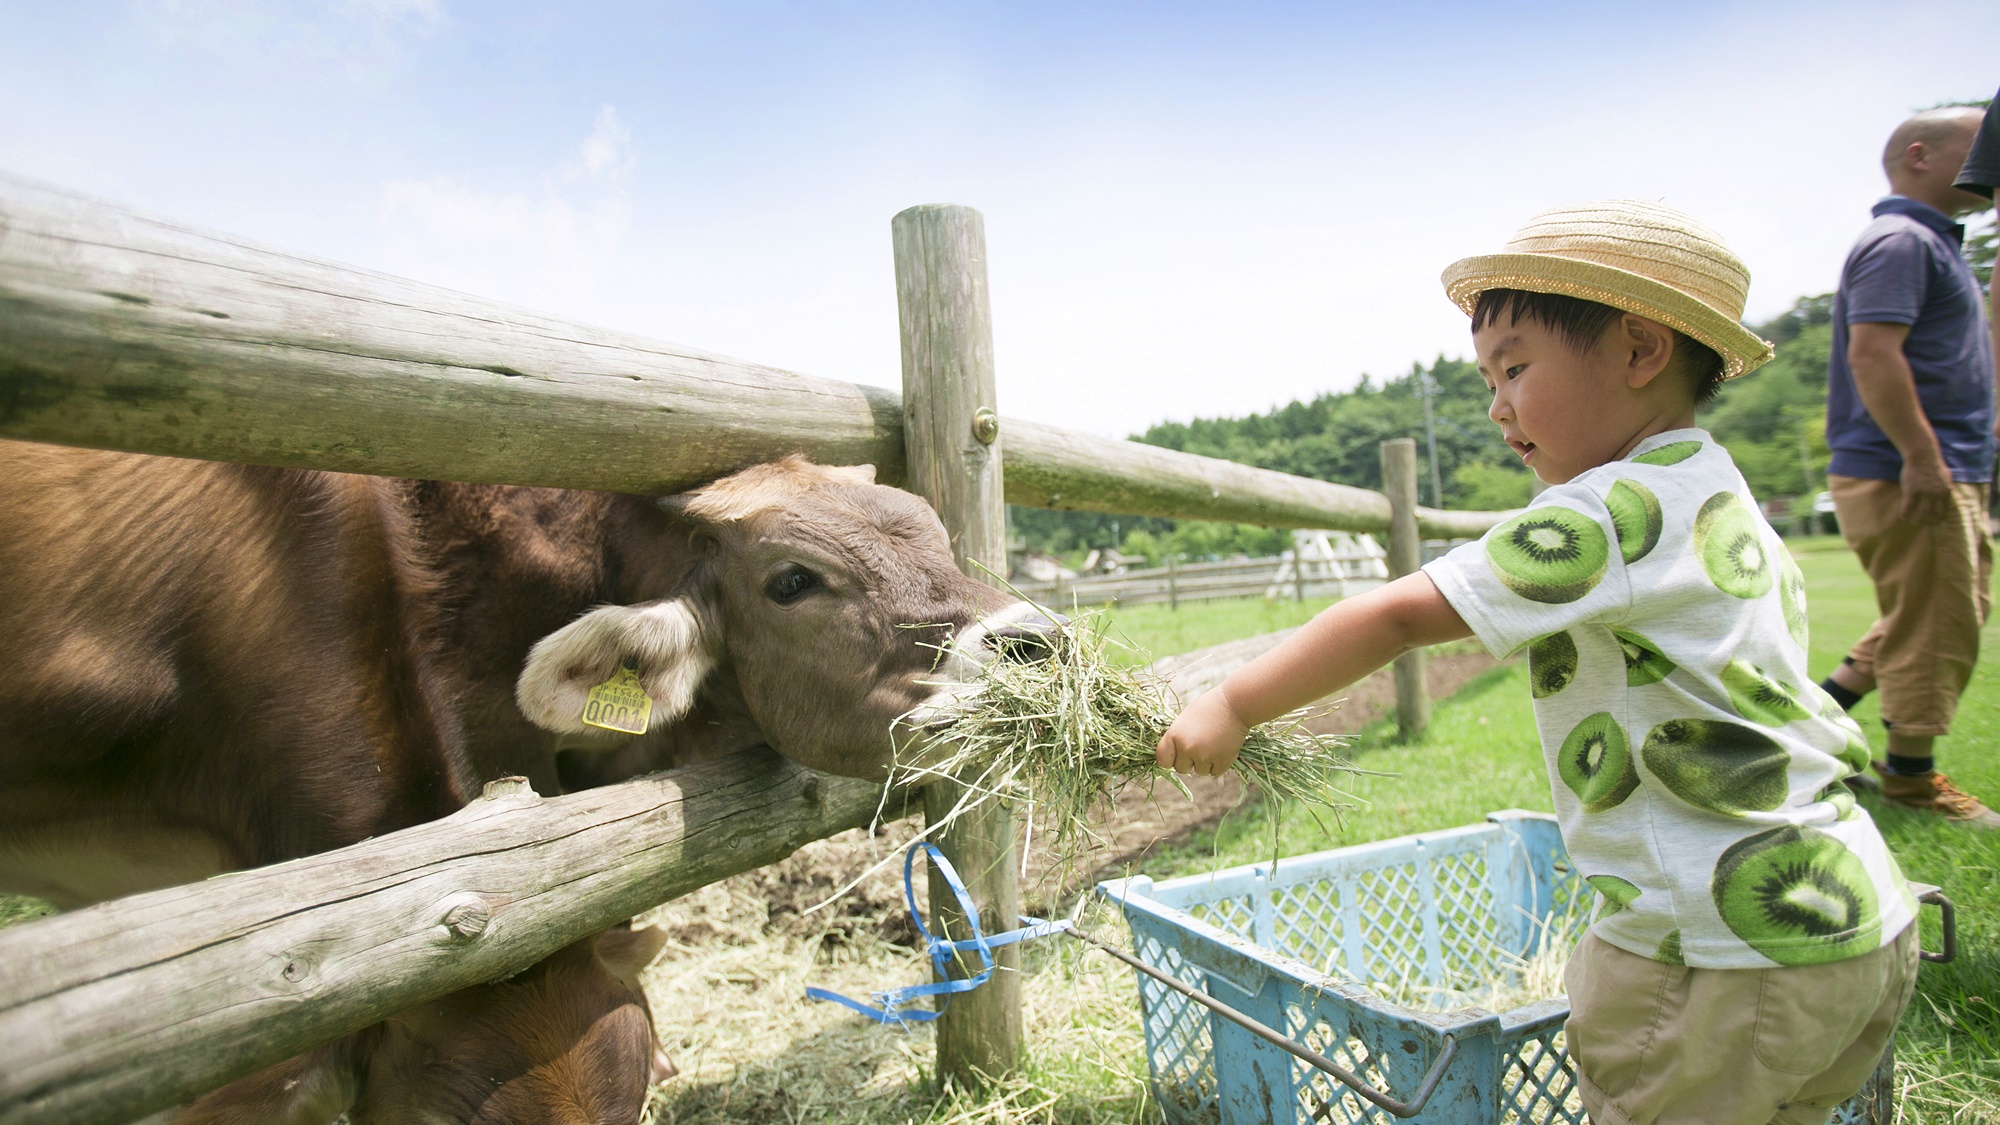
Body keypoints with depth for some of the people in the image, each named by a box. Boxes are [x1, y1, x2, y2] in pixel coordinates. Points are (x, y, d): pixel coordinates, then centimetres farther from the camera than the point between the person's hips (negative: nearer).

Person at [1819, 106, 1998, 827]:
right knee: (1934, 625, -2)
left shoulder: (1929, 242, 22)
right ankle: (1911, 775, 11)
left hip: (1942, 473, 11)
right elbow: (1872, 352, -25)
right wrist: (1921, 456, -26)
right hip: (1906, 477, -11)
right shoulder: (1900, 241, -12)